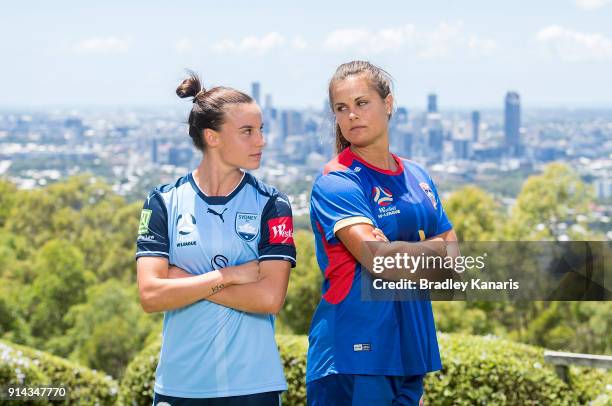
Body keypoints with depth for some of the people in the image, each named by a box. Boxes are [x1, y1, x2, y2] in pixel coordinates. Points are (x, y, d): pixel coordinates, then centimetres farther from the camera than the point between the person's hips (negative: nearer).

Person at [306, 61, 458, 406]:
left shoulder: (417, 177, 14)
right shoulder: (335, 183, -8)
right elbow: (378, 259, -20)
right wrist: (431, 248, -3)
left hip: (410, 349, 7)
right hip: (353, 353, -7)